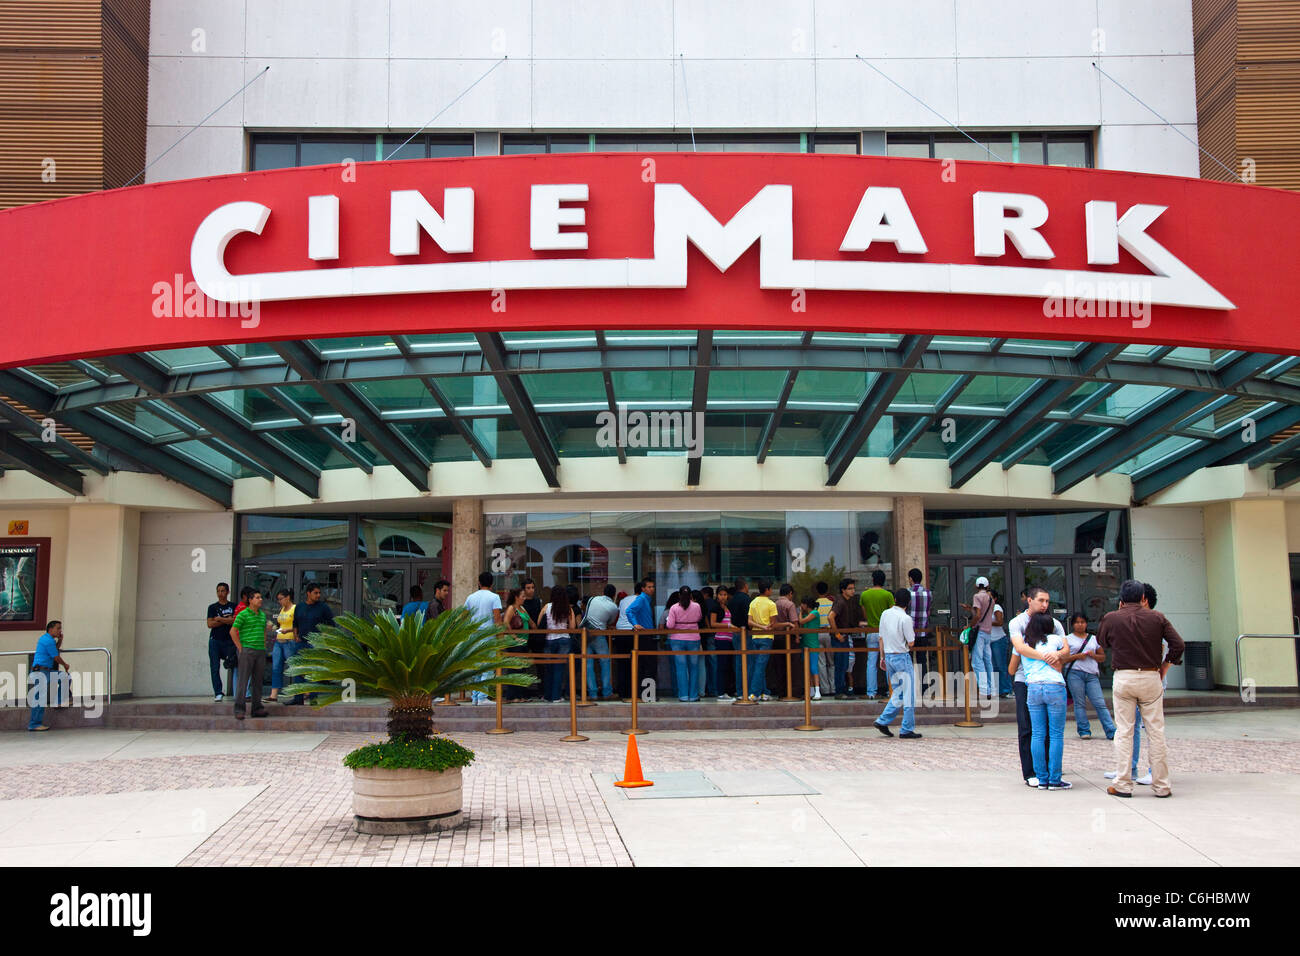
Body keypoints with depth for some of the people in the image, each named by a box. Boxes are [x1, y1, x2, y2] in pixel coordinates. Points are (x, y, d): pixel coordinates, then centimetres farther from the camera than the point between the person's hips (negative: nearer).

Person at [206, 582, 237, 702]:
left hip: (229, 641, -1)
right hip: (215, 640, 1)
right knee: (215, 668, -3)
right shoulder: (212, 607, 10)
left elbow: (235, 621, -7)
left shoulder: (233, 607, 9)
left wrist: (220, 619, -7)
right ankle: (218, 693, 2)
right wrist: (227, 620, -5)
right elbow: (210, 624, -1)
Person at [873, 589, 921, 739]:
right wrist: (912, 633, 9)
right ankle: (907, 730, 3)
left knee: (897, 693, 17)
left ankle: (883, 721, 12)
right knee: (908, 694, 1)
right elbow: (911, 643, -12)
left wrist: (882, 657, 17)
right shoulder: (905, 618, -16)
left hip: (888, 656, 7)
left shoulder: (885, 614, 4)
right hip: (902, 658, -7)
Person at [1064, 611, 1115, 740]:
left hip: (1092, 675, 2)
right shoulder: (1068, 639, 9)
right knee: (1080, 703, -2)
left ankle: (1111, 731, -6)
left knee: (1100, 703, -5)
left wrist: (1094, 655, 0)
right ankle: (1084, 731, 5)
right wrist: (1076, 656, -10)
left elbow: (1103, 657, 20)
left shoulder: (1094, 639, 18)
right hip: (1075, 673, -2)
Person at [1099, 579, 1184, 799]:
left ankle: (1123, 785, 3)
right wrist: (1164, 667, 9)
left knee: (1124, 732, 3)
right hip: (1151, 678, 1)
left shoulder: (1111, 619, -2)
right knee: (1156, 732, 5)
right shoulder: (1157, 618, 1)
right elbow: (1177, 644, -3)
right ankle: (1161, 786, 9)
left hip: (1123, 678, -1)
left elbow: (1102, 643, 15)